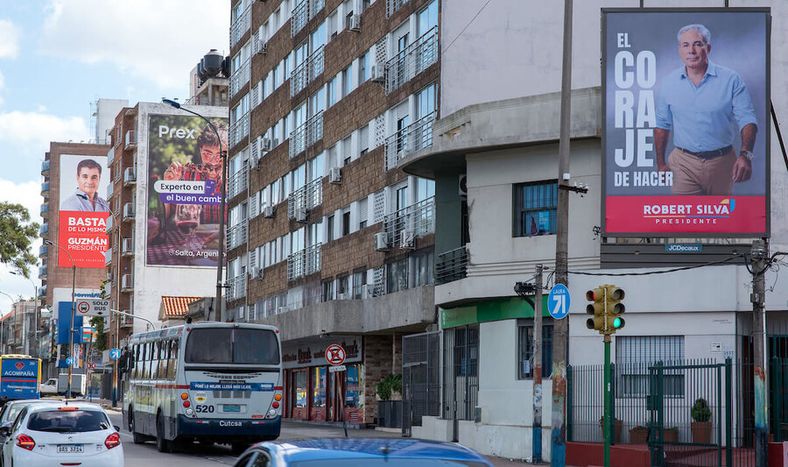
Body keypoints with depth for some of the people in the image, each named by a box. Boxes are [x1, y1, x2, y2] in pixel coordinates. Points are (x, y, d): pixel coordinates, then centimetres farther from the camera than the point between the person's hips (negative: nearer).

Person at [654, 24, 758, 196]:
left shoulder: (731, 80, -4)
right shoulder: (669, 83, 4)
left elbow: (747, 120, -8)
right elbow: (662, 125, 13)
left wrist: (745, 155, -24)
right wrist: (661, 163, 10)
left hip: (722, 162, 0)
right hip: (684, 163, 1)